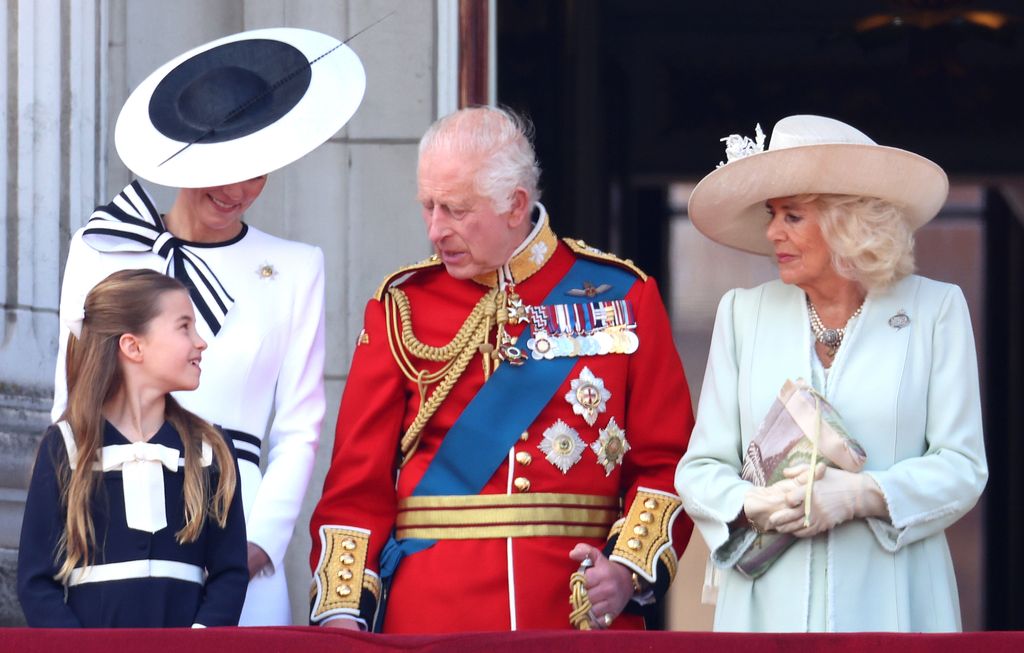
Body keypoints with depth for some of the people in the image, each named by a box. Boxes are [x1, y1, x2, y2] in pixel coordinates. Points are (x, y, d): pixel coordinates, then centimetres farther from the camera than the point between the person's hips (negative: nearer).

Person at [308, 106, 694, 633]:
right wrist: (341, 612, -9)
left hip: (582, 613, 0)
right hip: (432, 619, 0)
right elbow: (358, 479, 2)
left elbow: (664, 461, 3)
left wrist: (630, 569, -13)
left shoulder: (623, 295, 4)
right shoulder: (402, 304, 5)